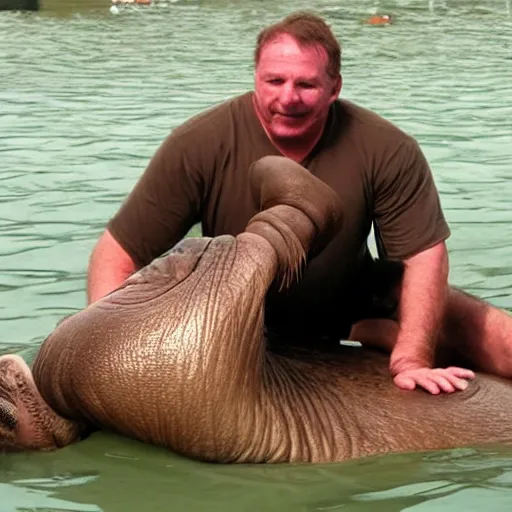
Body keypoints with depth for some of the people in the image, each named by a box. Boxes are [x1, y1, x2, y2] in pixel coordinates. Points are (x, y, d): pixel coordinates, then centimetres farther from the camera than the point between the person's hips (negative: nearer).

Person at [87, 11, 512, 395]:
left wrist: (414, 362, -29)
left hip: (349, 305, 0)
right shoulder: (198, 146, -23)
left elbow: (424, 255, -17)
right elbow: (118, 253, -21)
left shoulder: (387, 152, -21)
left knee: (474, 324, -15)